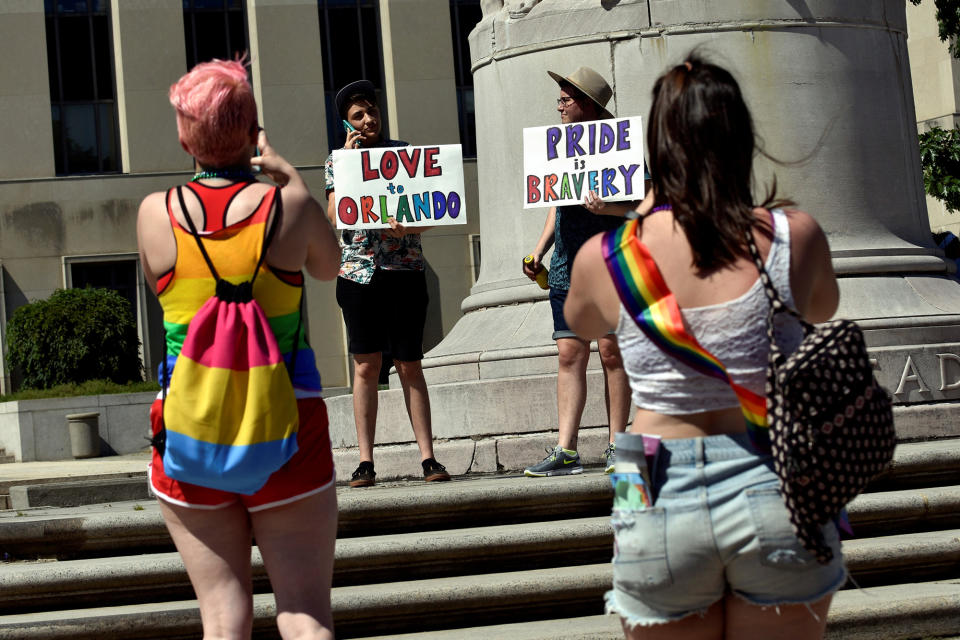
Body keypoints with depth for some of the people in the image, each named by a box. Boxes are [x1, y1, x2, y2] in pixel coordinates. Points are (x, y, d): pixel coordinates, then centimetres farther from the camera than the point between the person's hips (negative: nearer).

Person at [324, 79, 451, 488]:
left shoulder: (404, 152, 7)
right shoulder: (338, 160, 9)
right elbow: (334, 216, -5)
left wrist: (408, 227, -19)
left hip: (405, 269, 0)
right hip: (358, 270, 0)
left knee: (409, 366, 2)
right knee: (366, 366, 0)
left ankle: (428, 457, 5)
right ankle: (365, 462, 3)